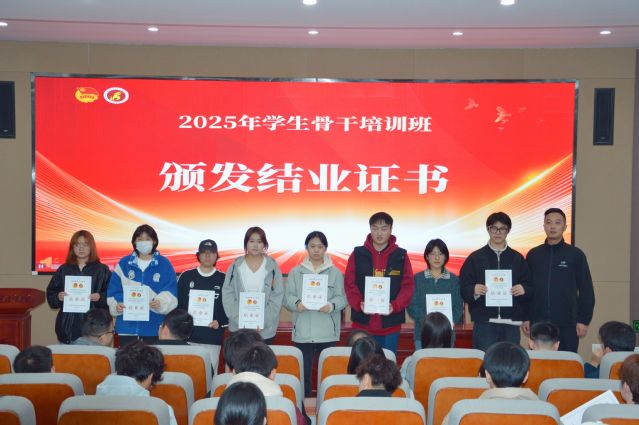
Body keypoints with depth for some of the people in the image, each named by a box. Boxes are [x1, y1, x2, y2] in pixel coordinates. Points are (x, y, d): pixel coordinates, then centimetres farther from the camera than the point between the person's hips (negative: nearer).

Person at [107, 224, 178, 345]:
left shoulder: (164, 264, 4)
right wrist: (116, 305, -14)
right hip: (127, 325, 1)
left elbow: (170, 293, -3)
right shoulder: (124, 264, 9)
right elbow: (114, 291, 6)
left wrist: (160, 303, -23)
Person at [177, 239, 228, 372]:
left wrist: (220, 322, -7)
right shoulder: (186, 277, 10)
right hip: (187, 337, 1)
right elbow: (177, 304, 11)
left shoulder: (223, 279, 7)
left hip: (213, 340, -1)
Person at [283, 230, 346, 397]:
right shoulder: (296, 272, 11)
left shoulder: (335, 272, 9)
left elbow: (341, 298, 2)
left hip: (328, 333, 0)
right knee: (303, 372, 0)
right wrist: (296, 304, -17)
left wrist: (331, 306, -18)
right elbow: (287, 297, 5)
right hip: (303, 332, 0)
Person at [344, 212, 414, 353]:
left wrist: (395, 306, -16)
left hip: (390, 325, 0)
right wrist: (359, 304, -16)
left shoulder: (401, 256, 4)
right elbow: (349, 284, 1)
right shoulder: (358, 254, 4)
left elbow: (408, 286, 0)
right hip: (362, 324, 0)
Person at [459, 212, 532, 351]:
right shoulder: (475, 258, 6)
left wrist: (524, 290, -10)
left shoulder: (517, 258, 12)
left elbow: (530, 288, 11)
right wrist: (473, 291, -18)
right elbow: (464, 288, 2)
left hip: (511, 323, 2)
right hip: (484, 322, -1)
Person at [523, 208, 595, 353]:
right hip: (538, 323, 2)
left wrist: (584, 320, -3)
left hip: (567, 324, -2)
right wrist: (525, 318, 4)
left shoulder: (576, 255, 1)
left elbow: (586, 290, 1)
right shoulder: (533, 255, 8)